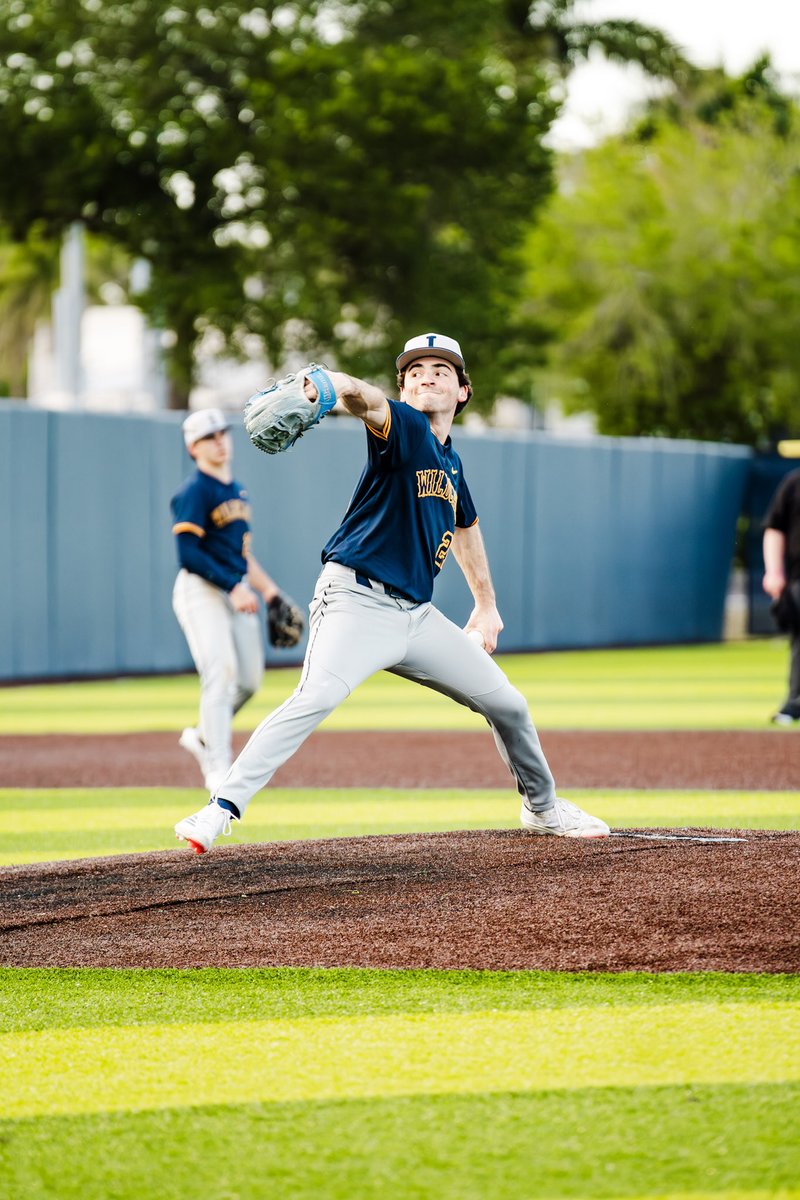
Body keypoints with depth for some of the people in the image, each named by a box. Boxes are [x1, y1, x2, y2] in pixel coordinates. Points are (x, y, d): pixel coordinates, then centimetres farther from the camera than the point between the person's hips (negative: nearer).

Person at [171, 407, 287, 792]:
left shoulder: (238, 492, 17)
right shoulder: (194, 492, -11)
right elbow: (188, 555, -19)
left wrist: (268, 589, 16)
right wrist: (234, 587, -24)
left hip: (238, 592, 8)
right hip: (202, 591, -8)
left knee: (249, 680, 7)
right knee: (221, 672, -17)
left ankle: (202, 736, 30)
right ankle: (218, 770, -15)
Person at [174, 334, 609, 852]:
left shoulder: (451, 463, 15)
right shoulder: (404, 426, -7)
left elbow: (464, 527, 35)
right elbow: (366, 400, -32)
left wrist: (486, 604, 36)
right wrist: (327, 383, -55)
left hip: (418, 616, 8)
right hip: (357, 603, -7)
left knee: (507, 705, 13)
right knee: (315, 698, -30)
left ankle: (543, 807, 37)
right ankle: (223, 807, -30)